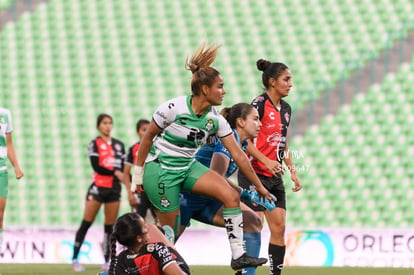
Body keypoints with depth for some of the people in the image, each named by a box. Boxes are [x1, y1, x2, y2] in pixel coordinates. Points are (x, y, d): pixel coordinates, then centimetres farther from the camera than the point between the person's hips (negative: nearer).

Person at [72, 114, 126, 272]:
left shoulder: (119, 145, 14)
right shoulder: (95, 144, 0)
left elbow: (123, 168, 12)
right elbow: (96, 167, -10)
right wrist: (115, 173, -15)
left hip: (114, 188, 4)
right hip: (98, 186, -4)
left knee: (110, 226, 4)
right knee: (86, 223, -6)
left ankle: (107, 262, 8)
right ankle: (75, 258, -2)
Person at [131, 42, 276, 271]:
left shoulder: (215, 119, -5)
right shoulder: (172, 108, -21)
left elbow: (238, 155, -1)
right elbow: (148, 137, -8)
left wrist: (259, 187, 3)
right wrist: (137, 173, -5)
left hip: (188, 167, 5)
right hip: (159, 168, -5)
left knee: (231, 195, -13)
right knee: (169, 228, -4)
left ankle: (238, 255, -12)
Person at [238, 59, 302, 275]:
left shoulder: (285, 109, 13)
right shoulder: (259, 104, -12)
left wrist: (292, 171, 17)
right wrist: (267, 161, -27)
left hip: (275, 177, 8)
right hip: (255, 174, -8)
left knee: (279, 227, 4)